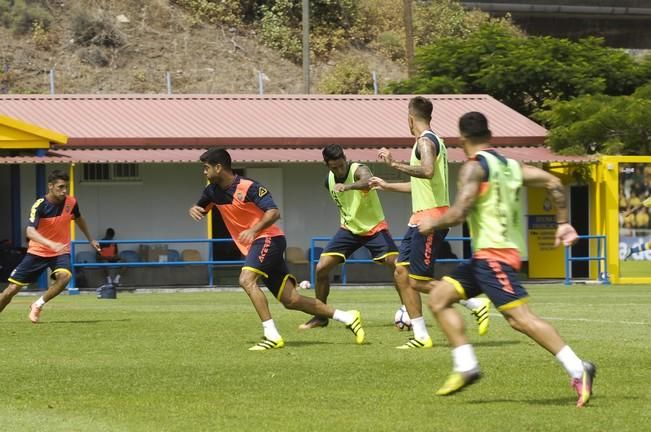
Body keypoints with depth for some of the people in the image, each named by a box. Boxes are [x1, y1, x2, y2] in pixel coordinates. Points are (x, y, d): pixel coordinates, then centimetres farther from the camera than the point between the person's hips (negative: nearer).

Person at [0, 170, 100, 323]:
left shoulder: (71, 202, -6)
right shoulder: (40, 206, -20)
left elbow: (79, 219, 18)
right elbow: (30, 231, -35)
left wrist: (91, 239, 27)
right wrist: (51, 244, -50)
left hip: (61, 252, 2)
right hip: (38, 251, -2)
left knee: (64, 276, -31)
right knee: (12, 289, -2)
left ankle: (38, 305, -9)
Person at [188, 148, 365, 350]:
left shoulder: (248, 187, -15)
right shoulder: (213, 191, 8)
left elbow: (274, 212, -21)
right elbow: (199, 209, 24)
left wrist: (254, 230, -35)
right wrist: (194, 210, -1)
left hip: (268, 239, -8)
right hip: (252, 246, 8)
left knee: (246, 279, -30)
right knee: (291, 300, 0)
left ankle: (272, 336, -31)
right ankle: (347, 317, 6)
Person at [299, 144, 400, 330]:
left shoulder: (359, 170, -23)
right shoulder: (329, 181, -3)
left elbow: (368, 181, -51)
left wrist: (347, 187, -69)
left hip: (374, 227, -5)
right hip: (349, 229, 5)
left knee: (397, 266, -20)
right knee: (321, 268, -6)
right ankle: (320, 317, 9)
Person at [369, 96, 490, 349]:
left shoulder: (426, 141, -12)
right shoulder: (433, 141, 19)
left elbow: (427, 171, -34)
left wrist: (395, 164, -27)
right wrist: (387, 186, 41)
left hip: (430, 218, -10)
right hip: (420, 218, 10)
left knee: (419, 281, -9)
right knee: (401, 273, 7)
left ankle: (476, 304, -2)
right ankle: (421, 336, 7)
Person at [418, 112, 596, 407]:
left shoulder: (474, 167, -9)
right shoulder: (509, 165, 15)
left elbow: (459, 213, -18)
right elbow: (553, 183, 11)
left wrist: (433, 224, 0)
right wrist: (562, 223, 16)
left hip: (493, 253, -10)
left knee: (520, 318, -14)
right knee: (438, 297, 12)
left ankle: (577, 369, -19)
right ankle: (466, 366, 6)